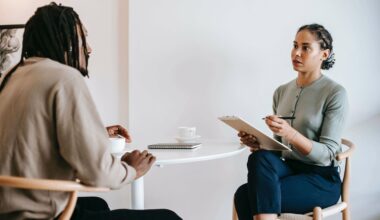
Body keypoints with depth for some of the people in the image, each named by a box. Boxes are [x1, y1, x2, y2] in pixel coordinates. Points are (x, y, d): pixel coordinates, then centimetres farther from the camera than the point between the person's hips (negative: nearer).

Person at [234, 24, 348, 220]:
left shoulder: (335, 93, -7)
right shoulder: (282, 92, 11)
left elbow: (326, 153, -13)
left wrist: (291, 133, -28)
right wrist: (258, 144, -7)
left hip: (321, 179, -5)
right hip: (288, 168, 5)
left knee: (245, 195, -27)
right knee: (259, 158, -30)